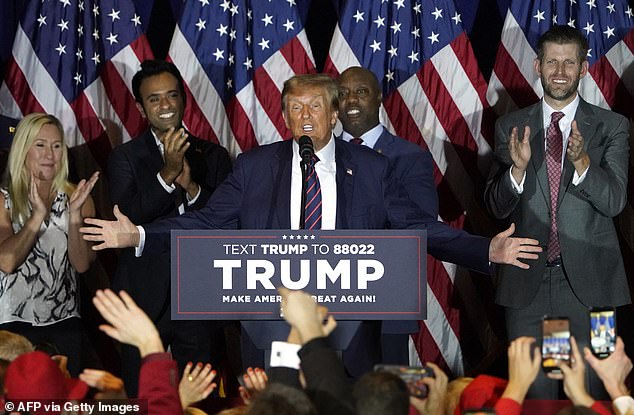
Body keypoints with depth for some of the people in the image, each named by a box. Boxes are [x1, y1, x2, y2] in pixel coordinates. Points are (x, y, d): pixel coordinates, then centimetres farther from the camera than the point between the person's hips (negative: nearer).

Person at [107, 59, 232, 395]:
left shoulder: (214, 156, 8)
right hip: (145, 299, -1)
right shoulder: (124, 158, 1)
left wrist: (192, 188, -16)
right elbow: (127, 219, -13)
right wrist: (168, 173, -24)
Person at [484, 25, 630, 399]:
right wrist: (518, 168, -16)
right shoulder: (511, 128, 7)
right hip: (527, 282, 1)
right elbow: (497, 207, 3)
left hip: (588, 282, -1)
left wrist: (581, 161, -26)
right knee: (533, 394, 3)